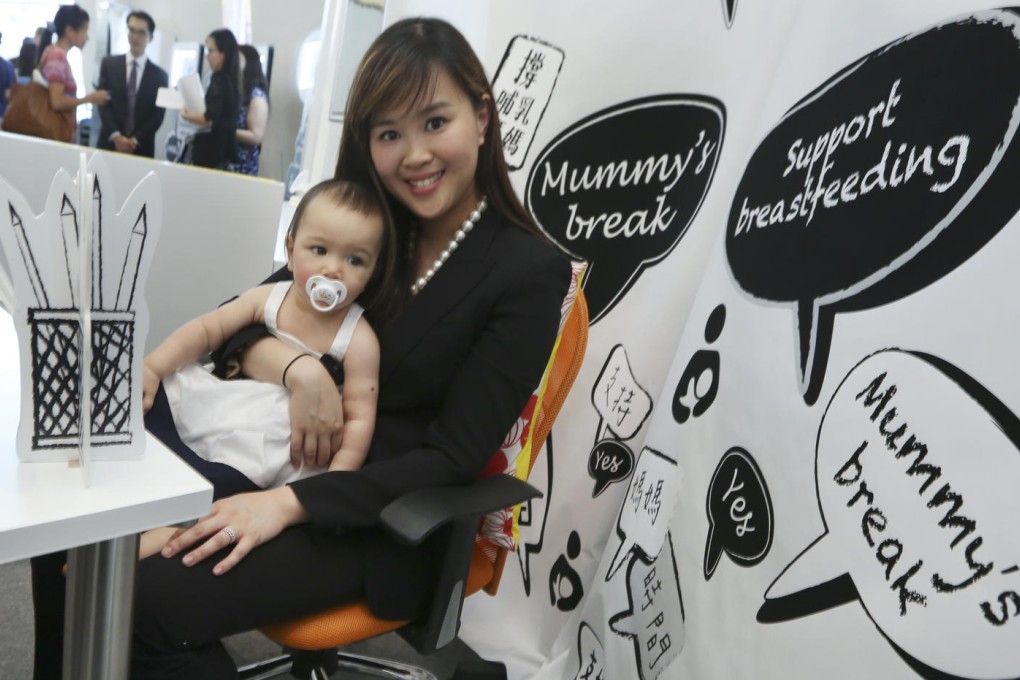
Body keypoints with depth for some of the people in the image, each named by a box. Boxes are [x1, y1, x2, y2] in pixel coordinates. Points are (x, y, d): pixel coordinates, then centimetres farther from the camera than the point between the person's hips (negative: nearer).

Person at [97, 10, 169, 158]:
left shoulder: (160, 75, 6)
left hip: (142, 148, -1)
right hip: (110, 143, 1)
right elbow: (103, 103, 1)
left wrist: (136, 140, -10)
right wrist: (115, 136, -12)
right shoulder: (109, 64, 8)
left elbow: (157, 116, 0)